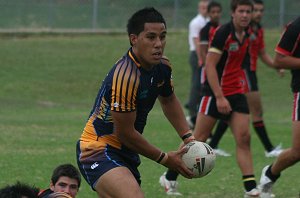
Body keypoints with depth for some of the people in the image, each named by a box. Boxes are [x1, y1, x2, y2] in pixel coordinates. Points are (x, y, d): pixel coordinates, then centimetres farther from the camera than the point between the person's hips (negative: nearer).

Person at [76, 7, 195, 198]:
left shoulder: (162, 66, 1)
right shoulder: (126, 76, -27)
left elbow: (168, 100, 24)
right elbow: (124, 132, -20)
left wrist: (189, 138, 13)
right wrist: (164, 158, -9)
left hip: (124, 153, 10)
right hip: (99, 152, -10)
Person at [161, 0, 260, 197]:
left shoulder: (246, 36, 7)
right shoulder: (223, 33, -16)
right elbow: (210, 66, -20)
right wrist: (219, 97, -24)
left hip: (237, 93, 6)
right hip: (215, 93, -6)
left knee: (244, 138, -4)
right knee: (198, 139, -1)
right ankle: (170, 178, 13)